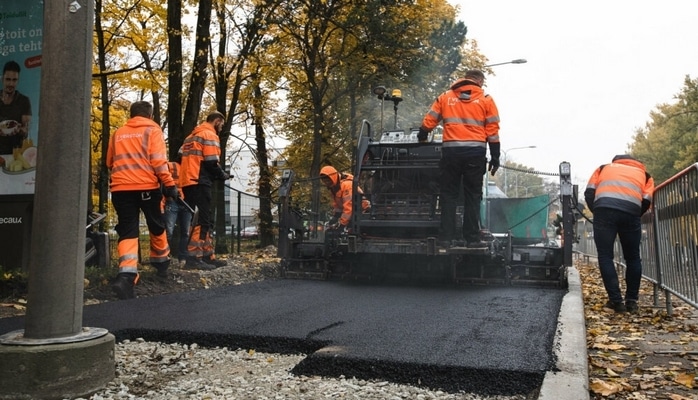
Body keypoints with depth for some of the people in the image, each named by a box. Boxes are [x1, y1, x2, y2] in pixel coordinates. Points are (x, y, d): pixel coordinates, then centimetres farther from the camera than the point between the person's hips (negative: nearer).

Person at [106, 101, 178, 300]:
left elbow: (109, 163, 24)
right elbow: (158, 160, -9)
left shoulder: (117, 134, 16)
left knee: (127, 232, -1)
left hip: (121, 188, 3)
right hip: (146, 186, -3)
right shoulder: (152, 130, 3)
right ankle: (161, 263, 34)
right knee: (157, 226, 18)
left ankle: (126, 275, -20)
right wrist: (169, 184, -8)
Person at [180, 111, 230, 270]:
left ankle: (208, 257, 14)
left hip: (186, 182, 10)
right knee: (204, 220, -10)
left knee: (206, 220, 12)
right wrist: (222, 175, 4)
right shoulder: (210, 135, -4)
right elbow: (211, 162, -14)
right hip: (199, 183, -10)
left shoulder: (192, 135, 25)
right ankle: (193, 258, -16)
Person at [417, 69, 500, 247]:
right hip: (476, 152, -1)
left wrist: (421, 137, 30)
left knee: (448, 195, 8)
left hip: (451, 152, 1)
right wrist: (495, 157, 7)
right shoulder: (486, 100, 6)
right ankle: (472, 237, 7)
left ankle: (447, 236, 6)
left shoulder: (445, 97, 10)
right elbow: (493, 131, 3)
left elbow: (429, 121, 12)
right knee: (473, 196, 7)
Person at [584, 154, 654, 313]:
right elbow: (646, 200, 13)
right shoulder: (643, 174, 31)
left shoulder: (604, 168, 32)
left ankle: (616, 301, -2)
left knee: (605, 257, 4)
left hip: (604, 209, -1)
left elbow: (589, 192, 16)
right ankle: (631, 301, 15)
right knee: (632, 258, 16)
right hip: (631, 212, 1)